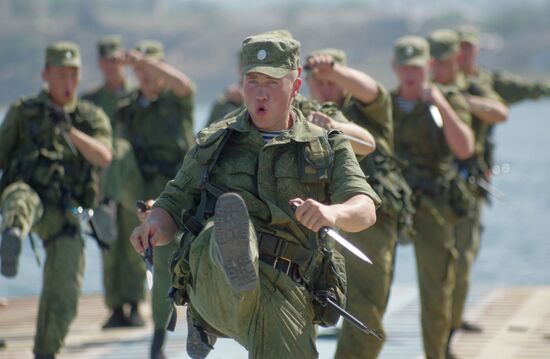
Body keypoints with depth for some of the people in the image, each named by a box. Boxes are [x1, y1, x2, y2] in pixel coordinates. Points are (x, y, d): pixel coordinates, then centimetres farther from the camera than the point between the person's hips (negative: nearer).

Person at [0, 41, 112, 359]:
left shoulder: (93, 118, 12)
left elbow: (103, 157, -8)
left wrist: (70, 130, -25)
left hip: (65, 214, 3)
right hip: (27, 193, -3)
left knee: (64, 293, -5)